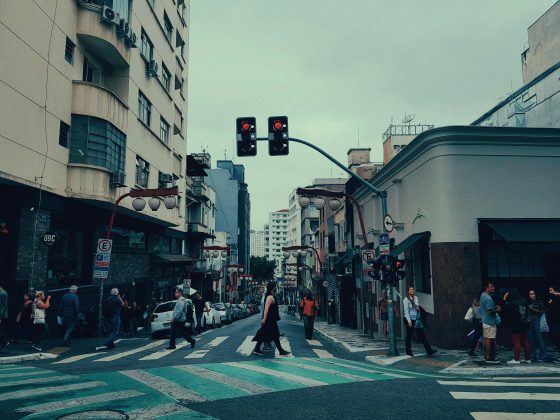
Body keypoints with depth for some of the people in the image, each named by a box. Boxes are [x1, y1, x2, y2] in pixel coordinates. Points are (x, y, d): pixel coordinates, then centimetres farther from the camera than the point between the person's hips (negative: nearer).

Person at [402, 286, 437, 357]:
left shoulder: (416, 298, 8)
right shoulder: (406, 300, -11)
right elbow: (406, 311, -15)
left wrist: (418, 308, -1)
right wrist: (409, 321, -21)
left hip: (416, 319, 5)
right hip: (408, 319, -5)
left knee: (421, 334, -2)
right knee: (409, 336, 4)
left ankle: (429, 351, -6)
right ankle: (408, 352, 18)